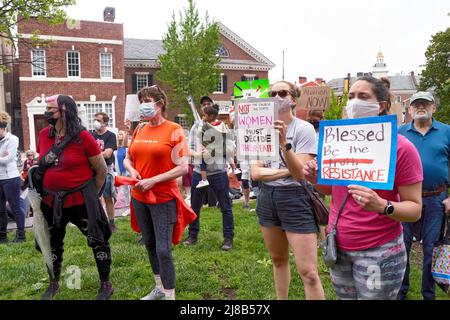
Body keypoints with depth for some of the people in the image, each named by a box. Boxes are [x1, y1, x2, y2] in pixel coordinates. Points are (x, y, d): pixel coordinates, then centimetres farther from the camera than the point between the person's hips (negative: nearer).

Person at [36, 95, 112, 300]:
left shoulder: (83, 137, -16)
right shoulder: (44, 135, -1)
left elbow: (101, 170, -7)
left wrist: (91, 195, 2)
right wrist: (47, 188, 15)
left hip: (80, 199, -5)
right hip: (51, 200, 5)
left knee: (97, 240, 5)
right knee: (53, 243, 19)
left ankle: (105, 285, 23)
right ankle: (53, 284, 40)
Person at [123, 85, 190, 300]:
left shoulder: (173, 130, -9)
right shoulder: (139, 130, 7)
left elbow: (183, 168, -14)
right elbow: (127, 159, 17)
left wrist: (152, 181, -18)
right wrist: (132, 171, -5)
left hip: (164, 199, -6)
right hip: (139, 198, 6)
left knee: (163, 250, -7)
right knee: (149, 244, 17)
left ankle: (170, 295, 8)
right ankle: (159, 288, 35)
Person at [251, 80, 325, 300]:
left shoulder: (304, 129, -10)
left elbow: (300, 174, -19)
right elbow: (255, 173, -3)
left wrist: (284, 143, -30)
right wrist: (286, 171, -14)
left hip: (295, 199, -5)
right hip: (267, 198, 5)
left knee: (308, 272, -5)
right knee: (278, 261, 20)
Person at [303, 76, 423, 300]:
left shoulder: (401, 147, -13)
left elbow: (415, 208, -12)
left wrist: (382, 205, -31)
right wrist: (315, 180, -7)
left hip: (379, 253, -4)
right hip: (338, 248, 5)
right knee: (344, 297, 17)